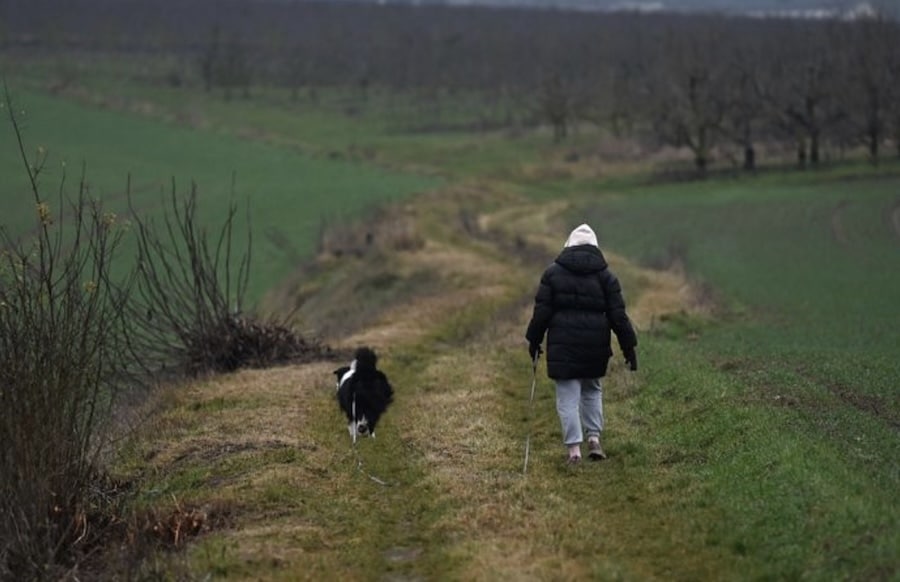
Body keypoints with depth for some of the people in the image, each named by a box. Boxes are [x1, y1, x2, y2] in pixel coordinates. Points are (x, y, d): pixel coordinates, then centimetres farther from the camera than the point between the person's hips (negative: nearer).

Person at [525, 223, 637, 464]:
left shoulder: (553, 273, 2)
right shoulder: (605, 275, 4)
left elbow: (541, 311, -1)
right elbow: (618, 315, 1)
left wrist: (534, 341, 8)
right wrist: (629, 347, 6)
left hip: (562, 344, -2)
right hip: (595, 345, 2)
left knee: (567, 395, 1)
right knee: (592, 390, 21)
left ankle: (574, 447, -6)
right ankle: (594, 437, 11)